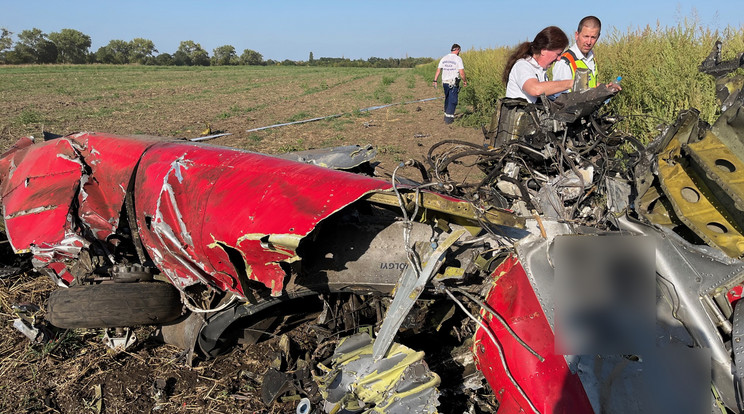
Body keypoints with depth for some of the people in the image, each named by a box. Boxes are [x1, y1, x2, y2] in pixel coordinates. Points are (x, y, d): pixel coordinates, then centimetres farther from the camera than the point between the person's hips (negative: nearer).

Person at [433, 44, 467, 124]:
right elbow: (461, 73, -11)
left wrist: (435, 80, 15)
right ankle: (448, 118, -4)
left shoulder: (444, 58, 8)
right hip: (454, 83, -5)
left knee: (447, 99, 20)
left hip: (445, 82, 5)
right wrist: (465, 81, 3)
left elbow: (438, 70, 8)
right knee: (453, 100, 0)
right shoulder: (458, 59, -8)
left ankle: (446, 115, 26)